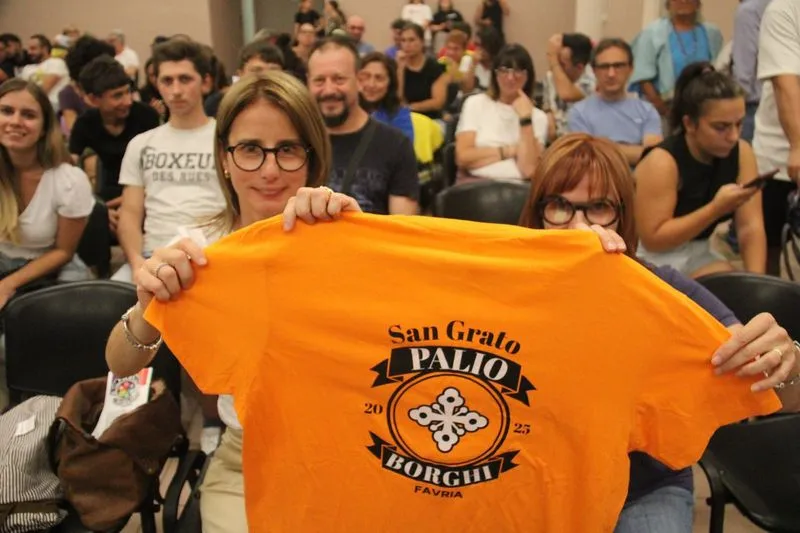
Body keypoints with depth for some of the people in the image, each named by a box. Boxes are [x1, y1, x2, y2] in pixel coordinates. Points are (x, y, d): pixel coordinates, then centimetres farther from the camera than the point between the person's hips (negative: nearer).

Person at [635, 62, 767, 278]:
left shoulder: (741, 152, -6)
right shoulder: (661, 162, -23)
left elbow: (751, 226, -10)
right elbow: (653, 239, -22)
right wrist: (716, 208, -28)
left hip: (698, 253, 5)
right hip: (653, 258, -5)